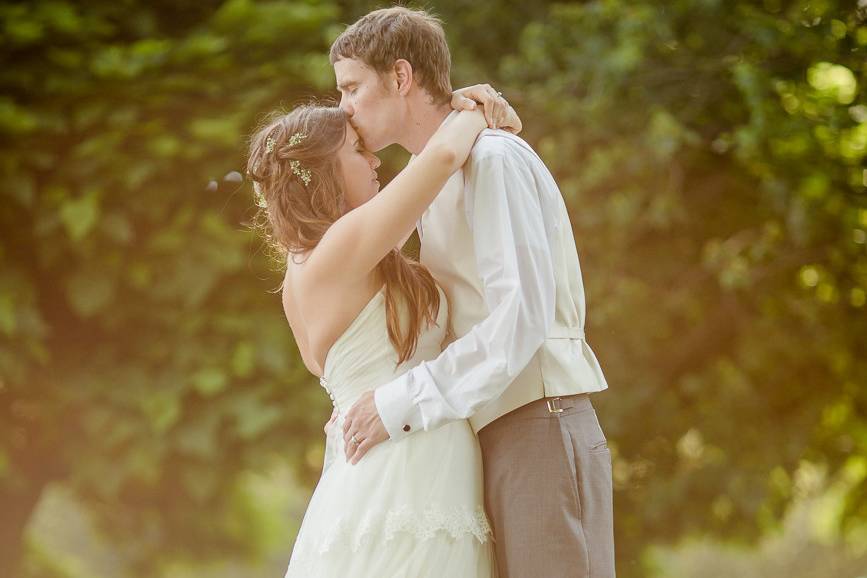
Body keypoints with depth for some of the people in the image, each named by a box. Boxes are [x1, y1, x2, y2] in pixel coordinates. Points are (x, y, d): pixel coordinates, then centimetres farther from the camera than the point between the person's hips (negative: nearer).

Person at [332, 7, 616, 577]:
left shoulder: (492, 158, -9)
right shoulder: (435, 184, 20)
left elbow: (523, 316, -19)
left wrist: (402, 402, -19)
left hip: (538, 430, -9)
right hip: (501, 439, 9)